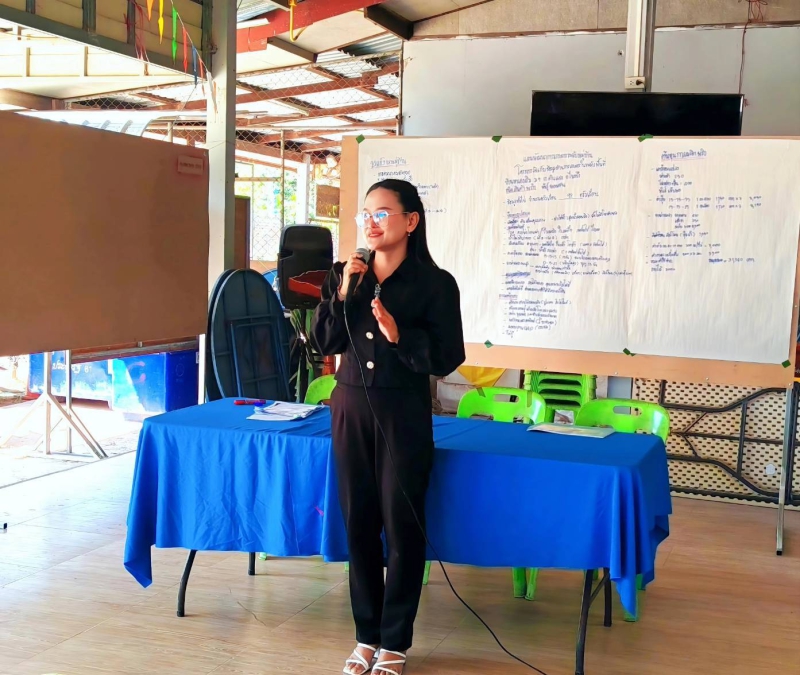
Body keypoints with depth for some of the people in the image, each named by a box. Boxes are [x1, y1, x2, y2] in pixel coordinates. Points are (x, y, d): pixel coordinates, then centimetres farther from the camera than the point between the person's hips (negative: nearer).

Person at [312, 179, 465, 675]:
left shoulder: (435, 283, -9)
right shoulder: (347, 275, 5)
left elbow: (448, 358, -10)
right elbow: (325, 343, 3)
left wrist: (399, 336, -23)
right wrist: (341, 293, -10)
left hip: (404, 412, -4)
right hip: (351, 407, 4)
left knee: (402, 524, 4)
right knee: (359, 522, 10)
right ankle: (367, 635, 24)